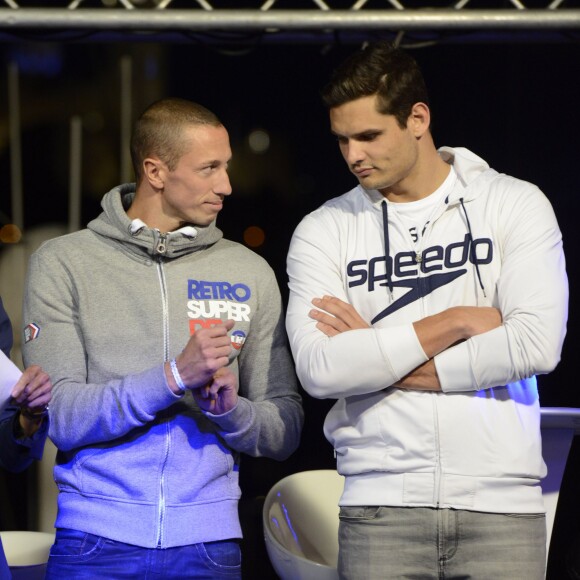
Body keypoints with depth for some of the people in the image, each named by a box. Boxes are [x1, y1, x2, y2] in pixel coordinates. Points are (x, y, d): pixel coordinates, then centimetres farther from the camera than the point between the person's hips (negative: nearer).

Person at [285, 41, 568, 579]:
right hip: (381, 509, 1)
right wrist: (455, 322, -8)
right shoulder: (323, 231, 6)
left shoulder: (516, 205, 4)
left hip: (501, 502, 0)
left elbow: (538, 344, -9)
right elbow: (319, 371, -8)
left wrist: (377, 359, -6)